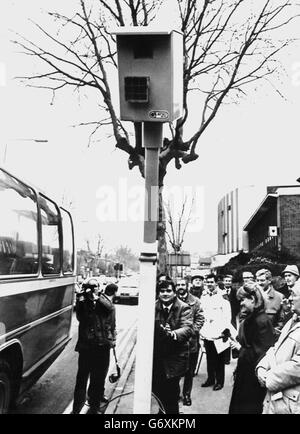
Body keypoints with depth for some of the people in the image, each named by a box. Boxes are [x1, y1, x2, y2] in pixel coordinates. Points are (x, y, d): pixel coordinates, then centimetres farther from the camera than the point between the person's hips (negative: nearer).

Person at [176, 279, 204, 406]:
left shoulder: (195, 301, 0)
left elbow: (200, 318, -1)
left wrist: (193, 330, -13)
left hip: (191, 341, 1)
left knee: (189, 371, 12)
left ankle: (187, 394, 29)